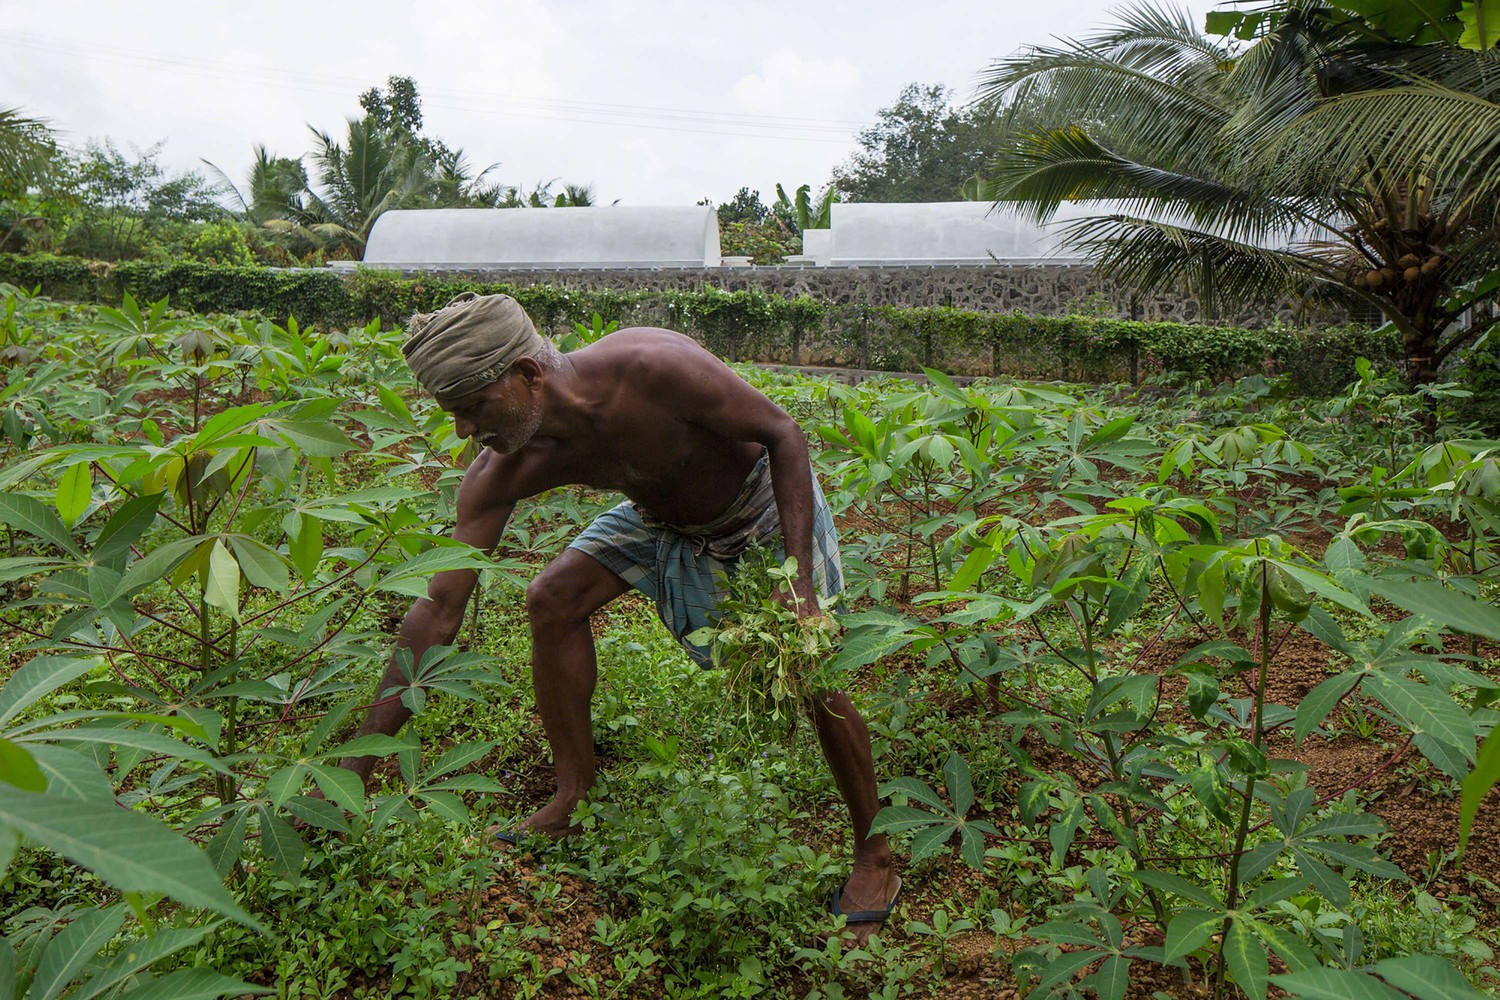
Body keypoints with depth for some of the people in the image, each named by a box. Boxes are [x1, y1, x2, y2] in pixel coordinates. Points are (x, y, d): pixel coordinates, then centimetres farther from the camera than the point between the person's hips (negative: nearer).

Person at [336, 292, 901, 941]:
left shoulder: (653, 368, -40)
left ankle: (875, 861, 9)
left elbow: (782, 432, -26)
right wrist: (356, 769, -22)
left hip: (770, 501, -4)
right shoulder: (506, 472, -24)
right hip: (665, 518, 5)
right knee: (552, 601, -9)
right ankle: (575, 801, 9)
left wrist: (800, 578, -31)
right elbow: (438, 610, -22)